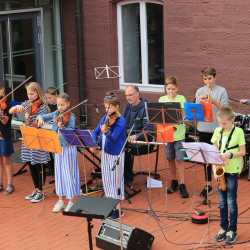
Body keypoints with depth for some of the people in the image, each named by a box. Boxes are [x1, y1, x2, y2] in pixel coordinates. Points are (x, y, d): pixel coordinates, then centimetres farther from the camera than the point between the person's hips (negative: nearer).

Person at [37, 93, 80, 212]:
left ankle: (71, 201, 11)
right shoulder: (56, 114, 4)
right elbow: (43, 116, 11)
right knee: (59, 173, 11)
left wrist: (62, 127, -40)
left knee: (69, 173, 0)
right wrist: (40, 119, -11)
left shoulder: (71, 117, -13)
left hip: (68, 148, -6)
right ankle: (60, 200, 21)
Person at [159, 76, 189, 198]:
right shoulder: (162, 100, 5)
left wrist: (176, 123, -27)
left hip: (179, 133, -3)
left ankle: (182, 184, 0)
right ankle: (174, 182, 25)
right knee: (170, 159, 12)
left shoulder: (181, 99, -2)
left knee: (179, 159, -5)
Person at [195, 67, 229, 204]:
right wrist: (200, 102, -15)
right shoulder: (200, 91, 6)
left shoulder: (222, 91, -2)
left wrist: (214, 102, -22)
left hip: (218, 128, -3)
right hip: (203, 128, 3)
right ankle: (208, 184, 18)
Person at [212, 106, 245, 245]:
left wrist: (230, 154, -21)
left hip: (232, 170, -4)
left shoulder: (238, 132, -8)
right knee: (222, 201, 11)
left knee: (231, 202, 1)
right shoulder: (217, 131, 4)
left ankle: (232, 230, 10)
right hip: (220, 169, 4)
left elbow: (243, 151, -7)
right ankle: (223, 228, 22)